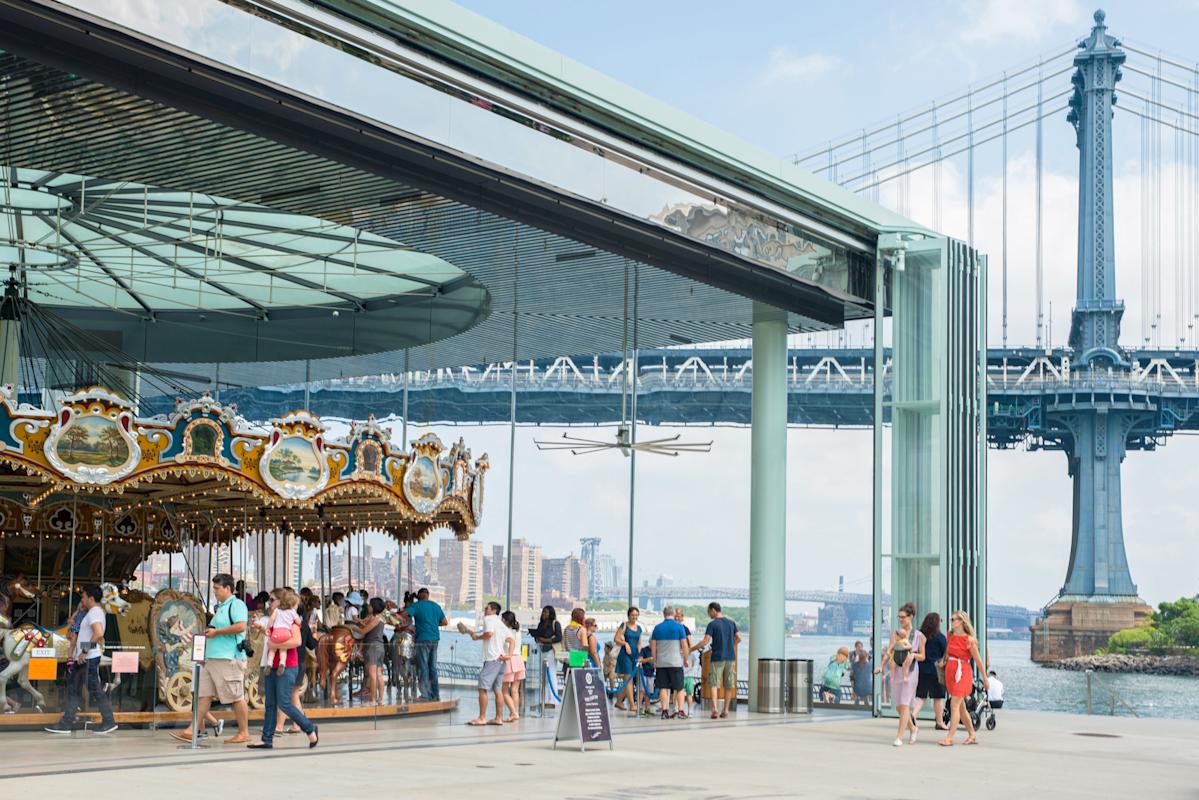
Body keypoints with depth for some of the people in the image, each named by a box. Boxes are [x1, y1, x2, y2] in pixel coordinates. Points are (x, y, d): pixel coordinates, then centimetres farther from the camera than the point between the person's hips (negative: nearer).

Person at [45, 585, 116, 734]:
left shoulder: (94, 612, -13)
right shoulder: (97, 612, 19)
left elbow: (99, 633, -29)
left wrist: (85, 650, -23)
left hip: (89, 659, -11)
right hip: (83, 659, 11)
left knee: (95, 690, -5)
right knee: (74, 691, 9)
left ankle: (109, 722, 2)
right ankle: (66, 723, 11)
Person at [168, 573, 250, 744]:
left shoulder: (236, 605, -7)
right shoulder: (221, 607, 23)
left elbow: (241, 626, -21)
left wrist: (216, 632, -15)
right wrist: (209, 631, 15)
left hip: (229, 658, -10)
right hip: (212, 658, 10)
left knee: (236, 697, -4)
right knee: (204, 695, 4)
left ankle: (244, 733, 4)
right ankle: (191, 731, 2)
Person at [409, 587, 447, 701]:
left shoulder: (417, 605, -4)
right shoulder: (436, 606, 12)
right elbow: (444, 622, 15)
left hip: (423, 639, -5)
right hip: (435, 639, 6)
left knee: (423, 667, -1)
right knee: (433, 667, 12)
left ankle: (426, 694, -3)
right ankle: (435, 694, 14)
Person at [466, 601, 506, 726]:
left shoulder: (488, 619, -2)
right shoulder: (501, 623, 23)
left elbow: (489, 633, -19)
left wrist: (477, 637, -6)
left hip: (492, 658, -9)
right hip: (501, 658, 9)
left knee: (483, 687, -9)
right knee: (497, 690, 8)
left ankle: (482, 718, -13)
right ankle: (498, 718, 6)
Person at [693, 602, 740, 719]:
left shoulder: (712, 624, -7)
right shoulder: (731, 623, 9)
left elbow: (705, 641, -12)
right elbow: (739, 638, 8)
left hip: (717, 658, -5)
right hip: (730, 657, 5)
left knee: (714, 684, -3)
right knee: (728, 685, 9)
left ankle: (715, 708, -18)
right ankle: (725, 711, 12)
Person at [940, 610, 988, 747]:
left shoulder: (969, 640, -9)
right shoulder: (950, 635, 8)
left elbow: (978, 660, -3)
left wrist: (985, 678, 2)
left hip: (962, 673, -7)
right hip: (950, 672, 7)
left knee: (954, 705, -12)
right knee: (961, 707, 12)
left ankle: (949, 738, -14)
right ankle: (972, 735, 23)